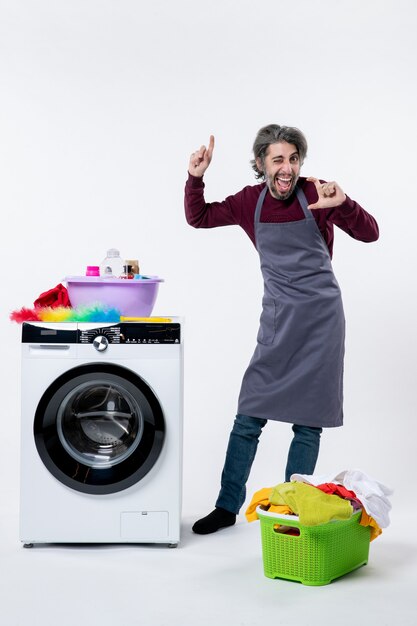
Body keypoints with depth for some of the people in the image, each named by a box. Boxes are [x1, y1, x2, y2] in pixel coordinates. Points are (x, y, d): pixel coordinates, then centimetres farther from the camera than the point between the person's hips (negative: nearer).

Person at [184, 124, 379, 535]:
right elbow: (199, 218, 11)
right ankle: (228, 507, 16)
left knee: (308, 422, 3)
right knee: (249, 417, 3)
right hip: (277, 321, 2)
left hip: (320, 320, -2)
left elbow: (369, 234, -10)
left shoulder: (315, 195, -8)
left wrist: (343, 205, -29)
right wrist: (195, 178, -6)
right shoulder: (250, 202, 1)